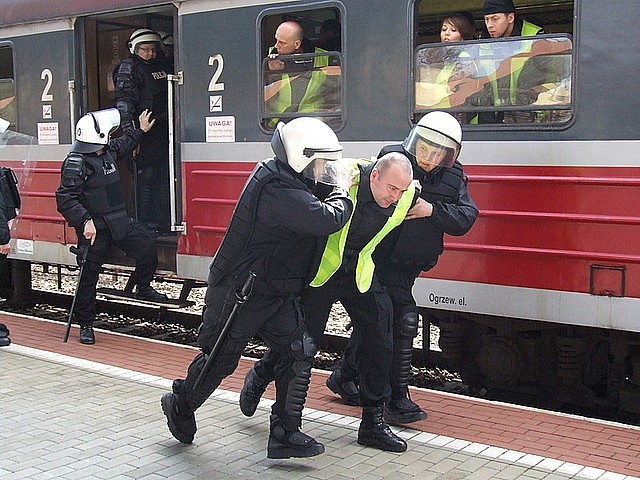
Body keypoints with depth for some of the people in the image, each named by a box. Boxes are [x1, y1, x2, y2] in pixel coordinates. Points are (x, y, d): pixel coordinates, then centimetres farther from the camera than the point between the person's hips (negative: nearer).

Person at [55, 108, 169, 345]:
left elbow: (125, 143, 34)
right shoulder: (76, 163, -18)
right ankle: (85, 325, 12)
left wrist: (140, 130, 43)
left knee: (147, 246, 6)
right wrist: (85, 221, -31)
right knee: (89, 275, 0)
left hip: (119, 221, 8)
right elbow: (65, 199, -22)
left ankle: (143, 289, 31)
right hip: (94, 228, -8)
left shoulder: (109, 151, 8)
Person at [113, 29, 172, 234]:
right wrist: (130, 133, -21)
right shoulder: (129, 67, -1)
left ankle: (164, 223, 16)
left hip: (164, 131, 7)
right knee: (146, 178, -6)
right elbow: (124, 102, -11)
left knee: (165, 177, 8)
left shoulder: (162, 67, 20)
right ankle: (147, 225, -1)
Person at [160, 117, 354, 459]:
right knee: (220, 359, 8)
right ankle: (180, 406, 35)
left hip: (275, 293, 10)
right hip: (241, 292, -9)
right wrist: (343, 195, -14)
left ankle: (284, 434, 5)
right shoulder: (278, 191, -29)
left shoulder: (286, 181, 5)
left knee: (299, 351, 0)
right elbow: (327, 219, -35)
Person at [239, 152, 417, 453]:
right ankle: (259, 378, 34)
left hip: (360, 272, 4)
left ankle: (372, 422, 10)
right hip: (320, 269, -4)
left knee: (378, 342, -4)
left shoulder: (407, 195, -11)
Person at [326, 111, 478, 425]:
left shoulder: (453, 178, 0)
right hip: (380, 260, -6)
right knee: (404, 319, -15)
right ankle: (397, 400, -4)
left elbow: (466, 218, -11)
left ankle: (345, 377, 39)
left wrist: (431, 210, -26)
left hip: (407, 266, 6)